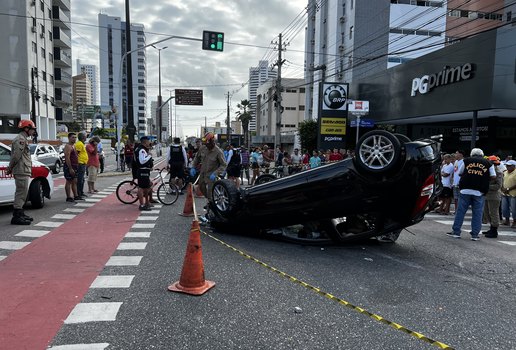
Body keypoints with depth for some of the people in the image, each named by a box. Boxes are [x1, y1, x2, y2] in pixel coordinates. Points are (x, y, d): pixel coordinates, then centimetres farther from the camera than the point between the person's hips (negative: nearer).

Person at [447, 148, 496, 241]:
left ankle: (456, 231, 8)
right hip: (479, 192, 0)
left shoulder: (466, 160, 7)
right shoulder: (488, 163, 8)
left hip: (465, 190, 0)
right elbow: (493, 176, 6)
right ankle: (475, 234, 9)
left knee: (460, 211, 5)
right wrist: (484, 177, 22)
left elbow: (459, 173, 11)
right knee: (477, 214, 6)